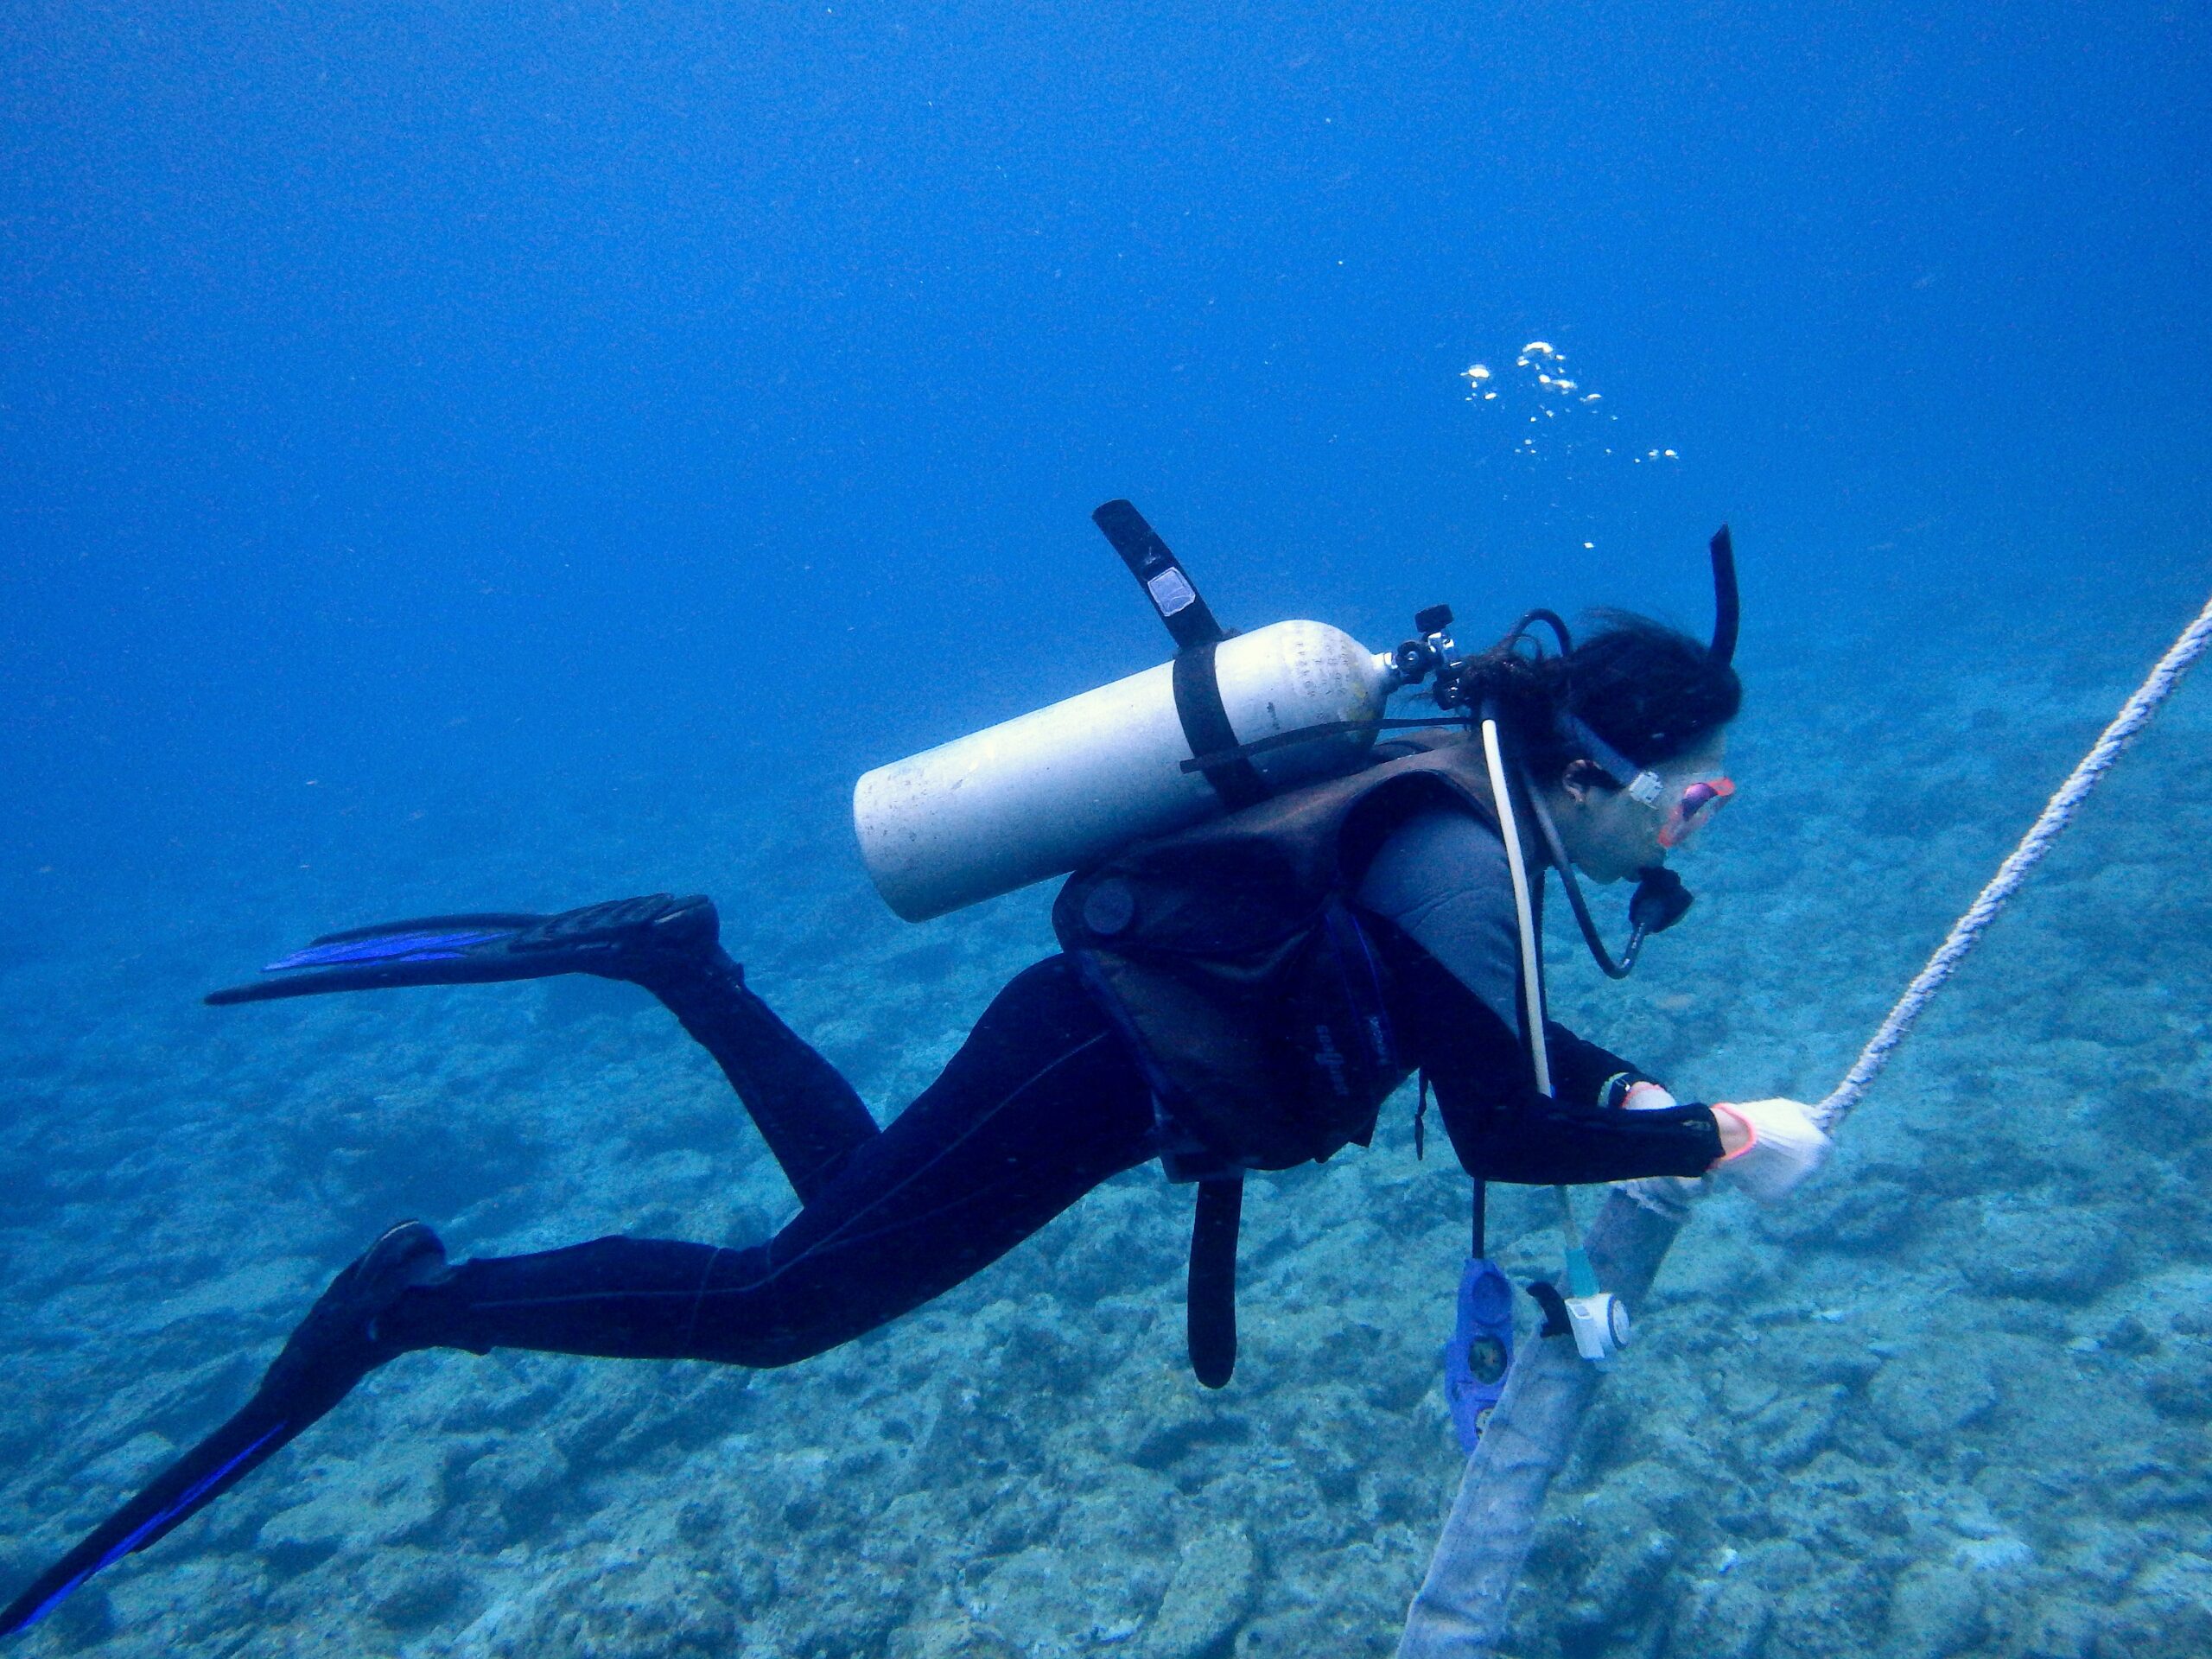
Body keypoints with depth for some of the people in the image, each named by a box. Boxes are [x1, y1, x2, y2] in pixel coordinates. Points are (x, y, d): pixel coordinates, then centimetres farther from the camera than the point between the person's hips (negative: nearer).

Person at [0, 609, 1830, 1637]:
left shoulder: (1469, 792, 10)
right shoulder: (1460, 853, -20)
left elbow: (1479, 1021, 24)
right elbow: (1501, 1135, -21)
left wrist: (1627, 1086, 13)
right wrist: (1713, 1139, -9)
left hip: (1097, 1026, 9)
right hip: (1096, 1072, -9)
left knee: (859, 1198, 26)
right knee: (784, 1299, -4)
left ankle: (674, 964, 24)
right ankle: (409, 1307, 4)